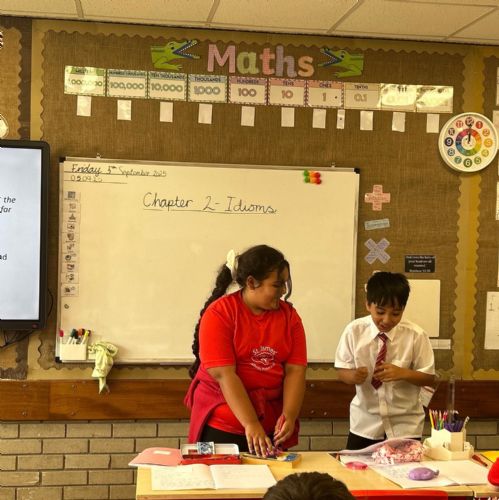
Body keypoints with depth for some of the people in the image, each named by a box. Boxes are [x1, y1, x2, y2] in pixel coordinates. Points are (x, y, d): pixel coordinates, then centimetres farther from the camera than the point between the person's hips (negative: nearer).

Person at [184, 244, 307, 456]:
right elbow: (224, 375, -19)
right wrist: (251, 424, -25)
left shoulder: (289, 315, 1)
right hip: (222, 425, -4)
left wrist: (289, 415, -19)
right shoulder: (219, 313, -11)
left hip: (273, 425, 4)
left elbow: (295, 371, -4)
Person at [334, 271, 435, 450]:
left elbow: (429, 377, -6)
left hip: (405, 425, -1)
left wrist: (403, 373, -25)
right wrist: (353, 375, -25)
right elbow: (342, 371, -2)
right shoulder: (354, 331, -10)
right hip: (365, 423, 1)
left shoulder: (416, 335, -13)